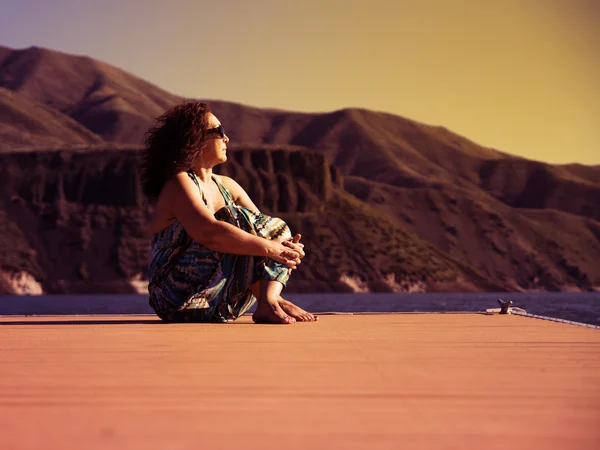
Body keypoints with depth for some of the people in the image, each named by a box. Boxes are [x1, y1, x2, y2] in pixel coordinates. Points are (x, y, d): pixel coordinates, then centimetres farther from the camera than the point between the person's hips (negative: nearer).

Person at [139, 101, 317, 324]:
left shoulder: (226, 186, 14)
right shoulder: (179, 184, -12)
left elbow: (263, 228, 6)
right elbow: (209, 233, -29)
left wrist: (287, 247, -17)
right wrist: (269, 248, -28)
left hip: (219, 302, 8)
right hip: (182, 300, -8)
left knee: (278, 228, -2)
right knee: (237, 220, -22)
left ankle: (268, 301, -29)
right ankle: (272, 301, -26)